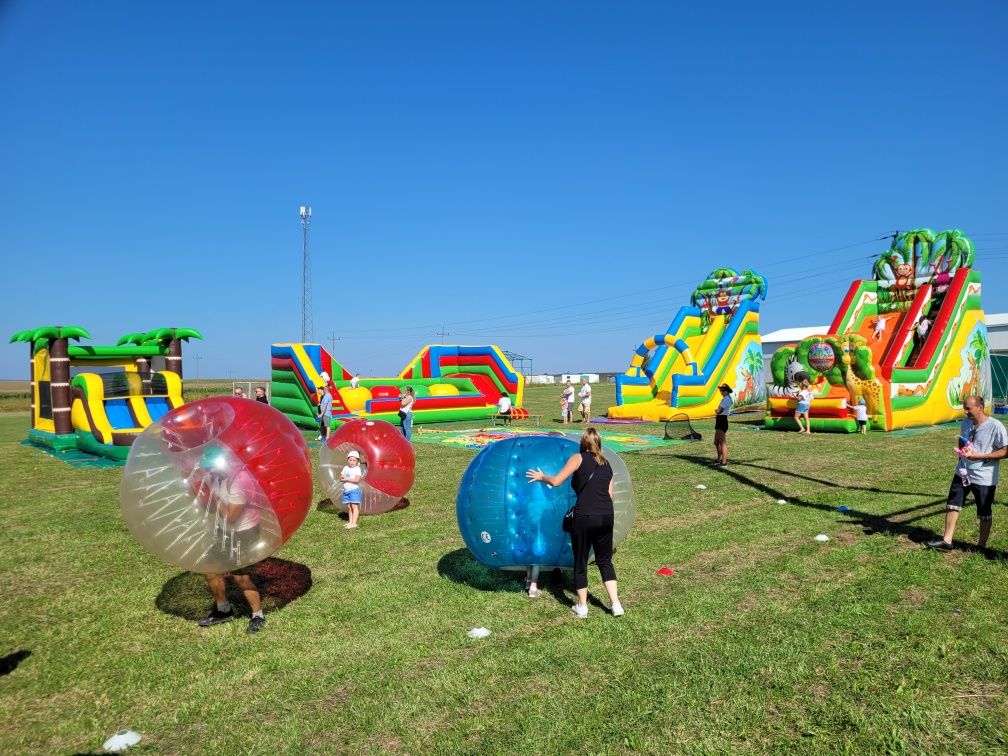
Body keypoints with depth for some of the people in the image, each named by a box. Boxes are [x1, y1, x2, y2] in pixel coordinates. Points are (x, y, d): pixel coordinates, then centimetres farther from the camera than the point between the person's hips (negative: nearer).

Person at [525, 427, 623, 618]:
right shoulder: (606, 465, 17)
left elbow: (556, 481, -5)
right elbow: (609, 494, 14)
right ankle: (615, 604, 15)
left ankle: (582, 607, 21)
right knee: (605, 561, 20)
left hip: (584, 517, -4)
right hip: (607, 516, 5)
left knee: (580, 562, 12)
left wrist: (541, 477, 13)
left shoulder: (579, 458, 2)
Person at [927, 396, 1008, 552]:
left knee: (984, 514, 10)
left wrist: (979, 456, -25)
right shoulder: (965, 423, 4)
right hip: (962, 474, 6)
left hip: (984, 479, -6)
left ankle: (981, 546, 25)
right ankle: (946, 541, 13)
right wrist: (961, 451, 4)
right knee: (952, 505, 6)